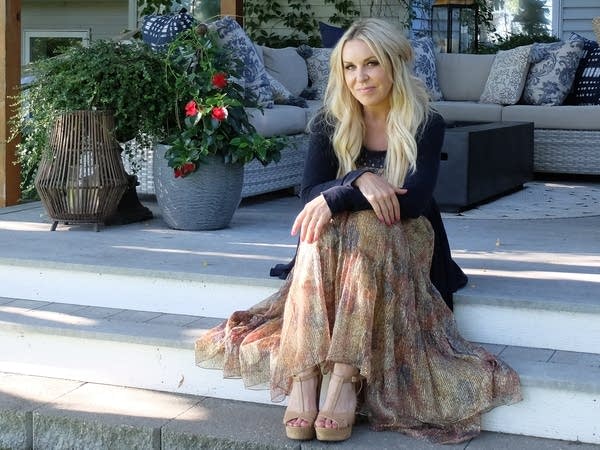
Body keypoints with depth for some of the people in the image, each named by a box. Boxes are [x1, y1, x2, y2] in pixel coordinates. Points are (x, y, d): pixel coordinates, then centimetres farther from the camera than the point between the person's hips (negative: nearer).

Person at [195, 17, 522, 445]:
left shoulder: (426, 125, -5)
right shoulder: (329, 125, 2)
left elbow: (414, 201, -18)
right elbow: (310, 194, -10)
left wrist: (336, 199, -28)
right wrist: (360, 182, -29)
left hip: (402, 243, -2)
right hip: (340, 246, 2)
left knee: (365, 228, -36)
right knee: (321, 231, -33)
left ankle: (347, 377, -41)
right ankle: (303, 377, -40)